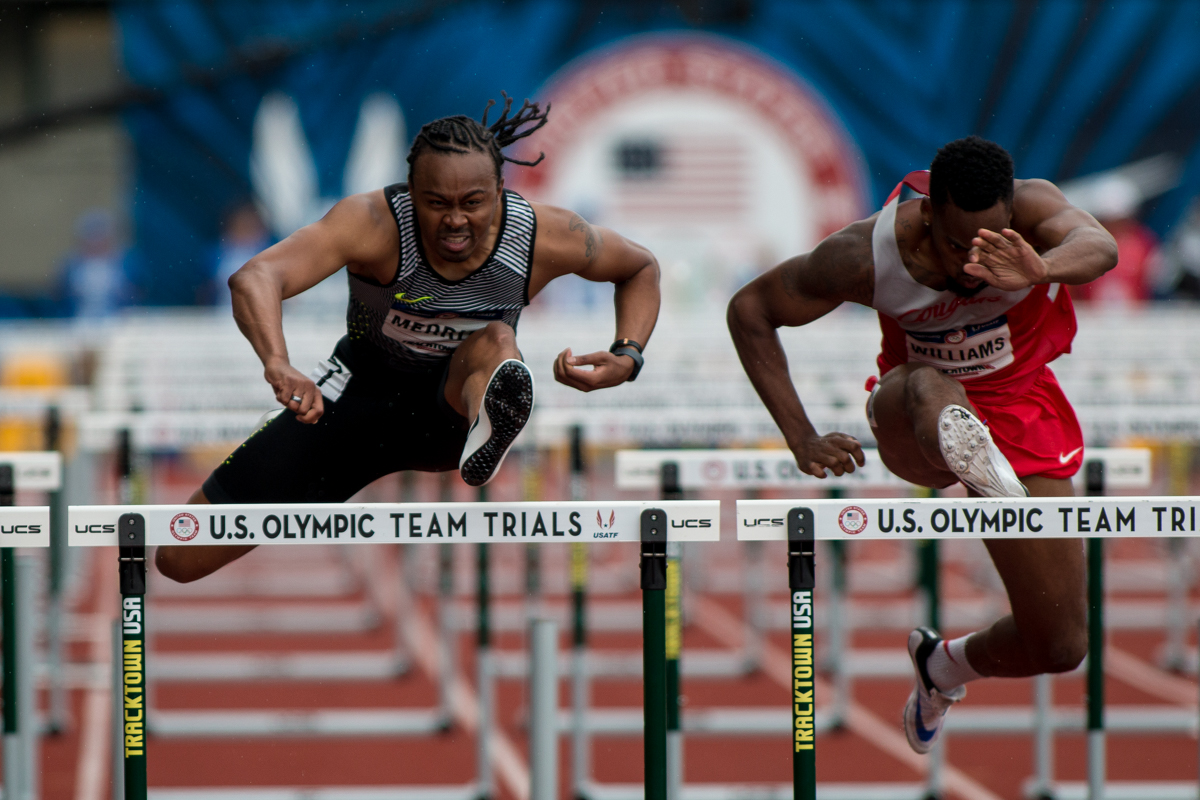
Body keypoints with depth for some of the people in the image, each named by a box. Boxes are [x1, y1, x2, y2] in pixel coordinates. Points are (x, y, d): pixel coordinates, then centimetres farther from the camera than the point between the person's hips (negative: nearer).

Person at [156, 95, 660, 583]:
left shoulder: (547, 239, -19)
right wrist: (279, 368, -63)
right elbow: (254, 279, -44)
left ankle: (486, 434, -73)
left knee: (495, 342, -38)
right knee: (181, 560, -5)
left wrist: (626, 360, -16)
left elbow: (641, 268, 3)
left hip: (455, 400, 0)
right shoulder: (373, 224, -29)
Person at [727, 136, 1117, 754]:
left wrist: (1042, 271, -73)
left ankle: (946, 666, 33)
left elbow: (1100, 247, -49)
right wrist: (801, 438, -20)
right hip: (915, 423, -2)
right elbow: (750, 308, -12)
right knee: (930, 389, -42)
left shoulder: (1031, 207, -27)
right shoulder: (866, 255, -25)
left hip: (1020, 410, 2)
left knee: (1060, 649, 4)